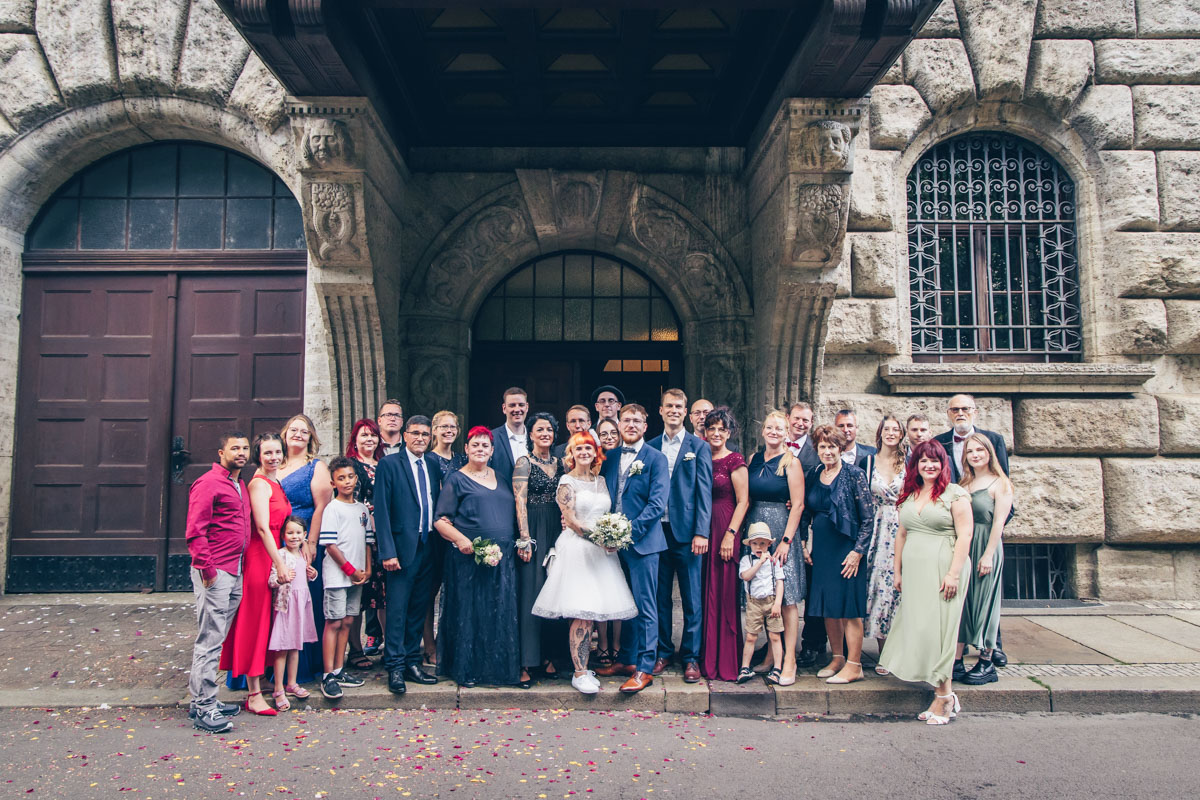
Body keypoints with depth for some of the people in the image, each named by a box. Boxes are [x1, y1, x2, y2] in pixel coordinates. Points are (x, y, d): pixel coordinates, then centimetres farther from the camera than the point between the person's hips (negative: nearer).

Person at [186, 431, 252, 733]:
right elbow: (195, 530, -15)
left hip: (236, 572, 9)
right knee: (209, 640, -5)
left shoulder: (240, 485, 18)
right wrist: (206, 568, -18)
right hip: (215, 572, -9)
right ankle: (202, 708, 1)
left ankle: (202, 699, 24)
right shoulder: (208, 483, -9)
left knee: (216, 638, 14)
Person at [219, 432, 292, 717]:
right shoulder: (259, 483, -12)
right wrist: (280, 564, -20)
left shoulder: (276, 483, 16)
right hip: (260, 557, -9)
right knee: (256, 622, -3)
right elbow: (263, 527, -18)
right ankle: (254, 694, 3)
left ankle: (259, 684, 22)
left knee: (268, 621, 13)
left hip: (275, 554, 9)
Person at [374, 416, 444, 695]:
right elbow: (382, 511, -8)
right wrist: (387, 552, -14)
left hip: (430, 546, 5)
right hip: (403, 546, -5)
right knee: (397, 609, -2)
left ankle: (412, 663, 21)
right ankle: (395, 668, 7)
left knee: (419, 608, 11)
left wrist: (442, 544, 3)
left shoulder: (434, 463, 11)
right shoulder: (389, 464, -3)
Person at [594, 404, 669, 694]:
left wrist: (629, 531, -19)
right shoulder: (610, 457, 12)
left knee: (644, 607, -2)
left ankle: (645, 669, 5)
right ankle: (626, 659, 26)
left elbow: (657, 504, -12)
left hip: (642, 541, -5)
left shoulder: (655, 458, -4)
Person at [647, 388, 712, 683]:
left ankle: (691, 657, 14)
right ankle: (663, 651, 23)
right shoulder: (650, 447, 11)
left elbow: (704, 492, -3)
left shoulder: (699, 447, 2)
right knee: (660, 596, 10)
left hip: (686, 531, -3)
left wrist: (701, 532, -10)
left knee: (692, 599, 3)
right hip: (657, 530, 3)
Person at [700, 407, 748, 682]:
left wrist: (730, 535, -16)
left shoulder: (735, 460, -4)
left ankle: (725, 662, 8)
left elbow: (743, 501, -8)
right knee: (705, 593, 9)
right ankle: (706, 658, 19)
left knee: (724, 593, -2)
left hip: (725, 530, -5)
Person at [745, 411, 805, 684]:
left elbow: (798, 505, -9)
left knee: (786, 597, -4)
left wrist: (786, 540, -14)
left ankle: (789, 661, 2)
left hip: (782, 533, -5)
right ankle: (771, 654, 17)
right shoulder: (753, 460, 10)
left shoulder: (791, 462, -5)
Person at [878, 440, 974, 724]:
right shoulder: (909, 496, 14)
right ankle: (946, 697, 13)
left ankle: (943, 698, 7)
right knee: (915, 628, 3)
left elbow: (964, 535, -8)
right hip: (914, 573, 6)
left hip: (942, 570, -6)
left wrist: (954, 573, -15)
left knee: (938, 627, -5)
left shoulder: (955, 494, -2)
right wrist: (897, 571, 14)